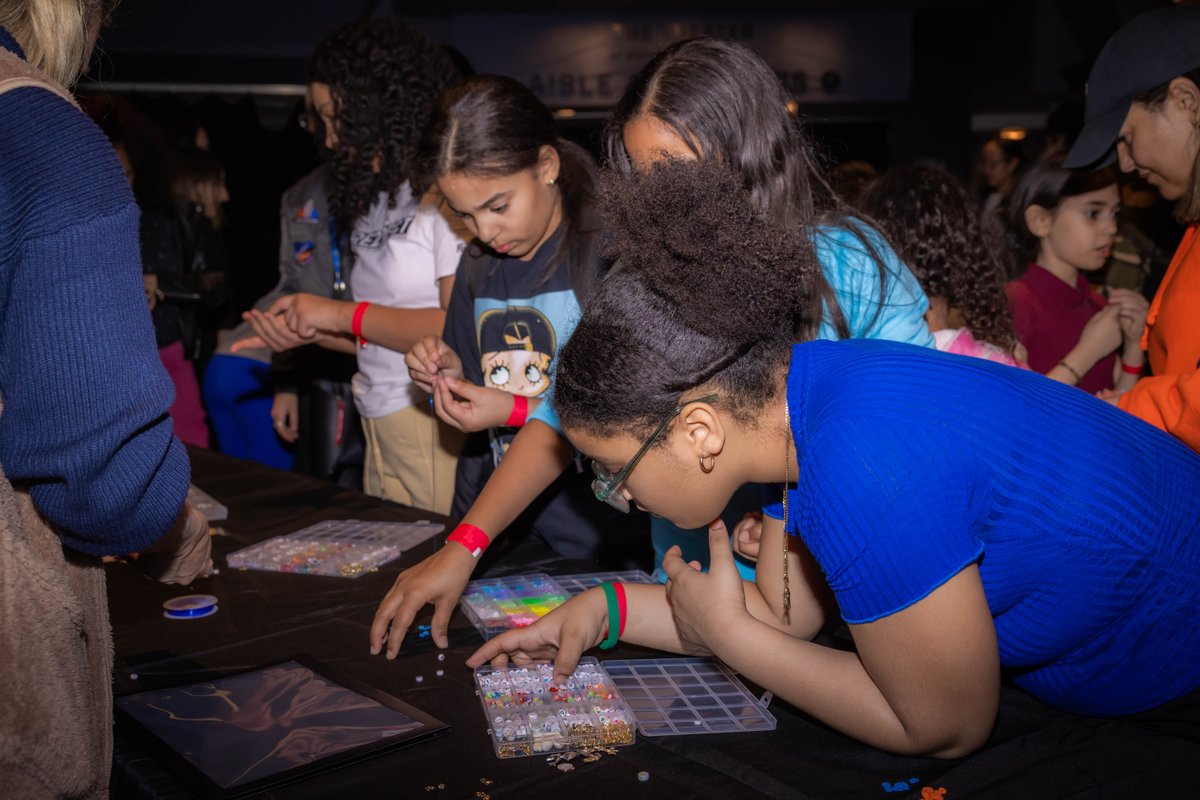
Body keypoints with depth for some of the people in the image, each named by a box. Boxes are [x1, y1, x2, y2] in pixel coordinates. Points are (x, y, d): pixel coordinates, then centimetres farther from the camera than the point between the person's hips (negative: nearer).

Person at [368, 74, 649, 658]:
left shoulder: (610, 251, -12)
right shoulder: (478, 266, 10)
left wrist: (520, 411, -25)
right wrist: (448, 376, -3)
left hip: (596, 544, -5)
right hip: (485, 533, 5)